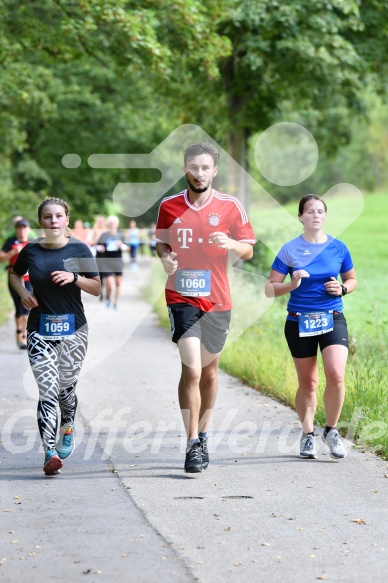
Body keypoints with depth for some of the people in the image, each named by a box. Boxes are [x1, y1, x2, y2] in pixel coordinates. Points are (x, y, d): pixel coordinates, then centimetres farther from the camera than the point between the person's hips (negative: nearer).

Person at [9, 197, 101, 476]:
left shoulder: (79, 249, -1)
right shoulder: (31, 250, 1)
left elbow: (97, 288, 1)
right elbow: (15, 274, 21)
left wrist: (74, 278, -16)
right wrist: (23, 292, 1)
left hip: (73, 327, 0)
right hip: (40, 329, 0)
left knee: (66, 387, 9)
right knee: (47, 389, -11)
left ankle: (67, 429, 41)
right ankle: (51, 452, -16)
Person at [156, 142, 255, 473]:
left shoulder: (231, 206, 0)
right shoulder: (169, 206, 3)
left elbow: (248, 250, 4)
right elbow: (161, 243, 16)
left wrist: (230, 244, -18)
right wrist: (165, 258, -6)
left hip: (217, 300, 2)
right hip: (182, 298, -1)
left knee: (209, 371, 14)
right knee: (191, 371, -15)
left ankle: (203, 435, 31)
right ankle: (193, 445, -12)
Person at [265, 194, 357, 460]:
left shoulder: (338, 248, 2)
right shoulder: (290, 250, -2)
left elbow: (352, 280, 16)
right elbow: (270, 289, -1)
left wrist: (342, 288, -5)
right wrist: (291, 285, -20)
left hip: (333, 319, 0)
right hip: (299, 322, 0)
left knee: (336, 376, -17)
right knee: (307, 384, 7)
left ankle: (332, 430, 4)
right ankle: (308, 434, 27)